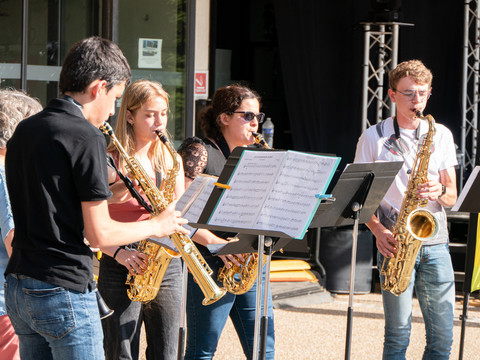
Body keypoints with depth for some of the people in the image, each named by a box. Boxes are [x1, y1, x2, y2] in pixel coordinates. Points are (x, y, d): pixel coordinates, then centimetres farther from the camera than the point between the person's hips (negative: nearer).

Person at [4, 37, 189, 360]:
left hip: (18, 287, 8)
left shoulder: (24, 130, 10)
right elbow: (99, 234, -15)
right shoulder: (85, 137, -14)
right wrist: (156, 226, -1)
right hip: (64, 292, -8)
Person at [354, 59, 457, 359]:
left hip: (435, 243, 3)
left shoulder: (441, 135, 12)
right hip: (395, 242, -3)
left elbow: (452, 197, 12)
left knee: (443, 334, 1)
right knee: (398, 332, -4)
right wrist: (378, 230, -12)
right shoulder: (374, 137, 4)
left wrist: (440, 191, -12)